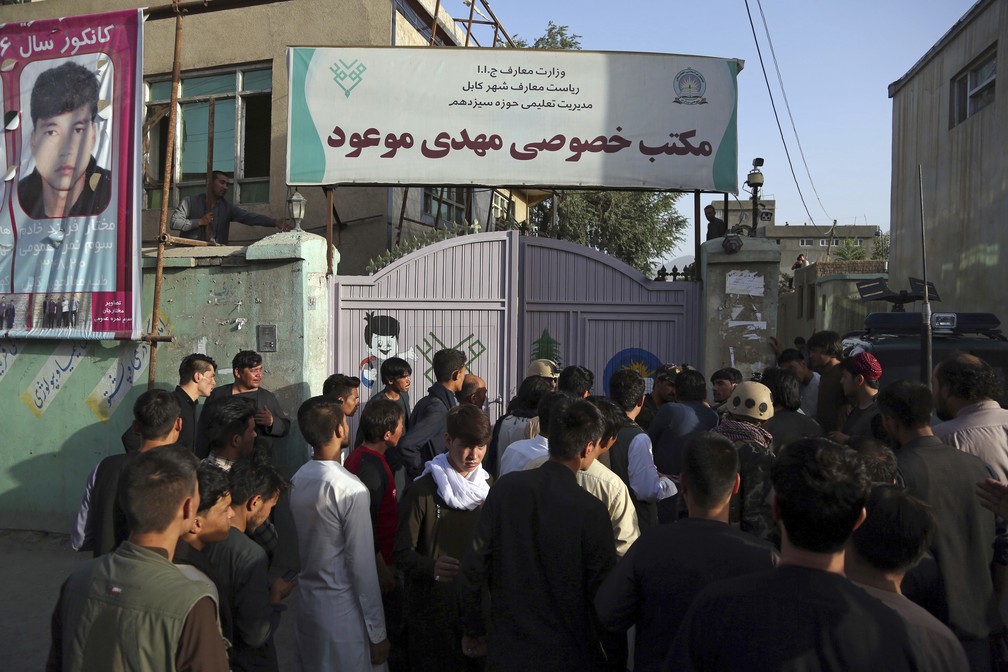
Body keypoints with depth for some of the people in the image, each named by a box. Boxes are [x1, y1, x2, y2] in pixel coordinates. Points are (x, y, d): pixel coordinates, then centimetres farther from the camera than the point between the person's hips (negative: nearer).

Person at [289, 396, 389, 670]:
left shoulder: (298, 479, -2)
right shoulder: (351, 490, -23)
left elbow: (310, 544, 7)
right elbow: (363, 567, -19)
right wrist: (377, 632, -11)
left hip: (308, 604, 7)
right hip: (344, 613, -7)